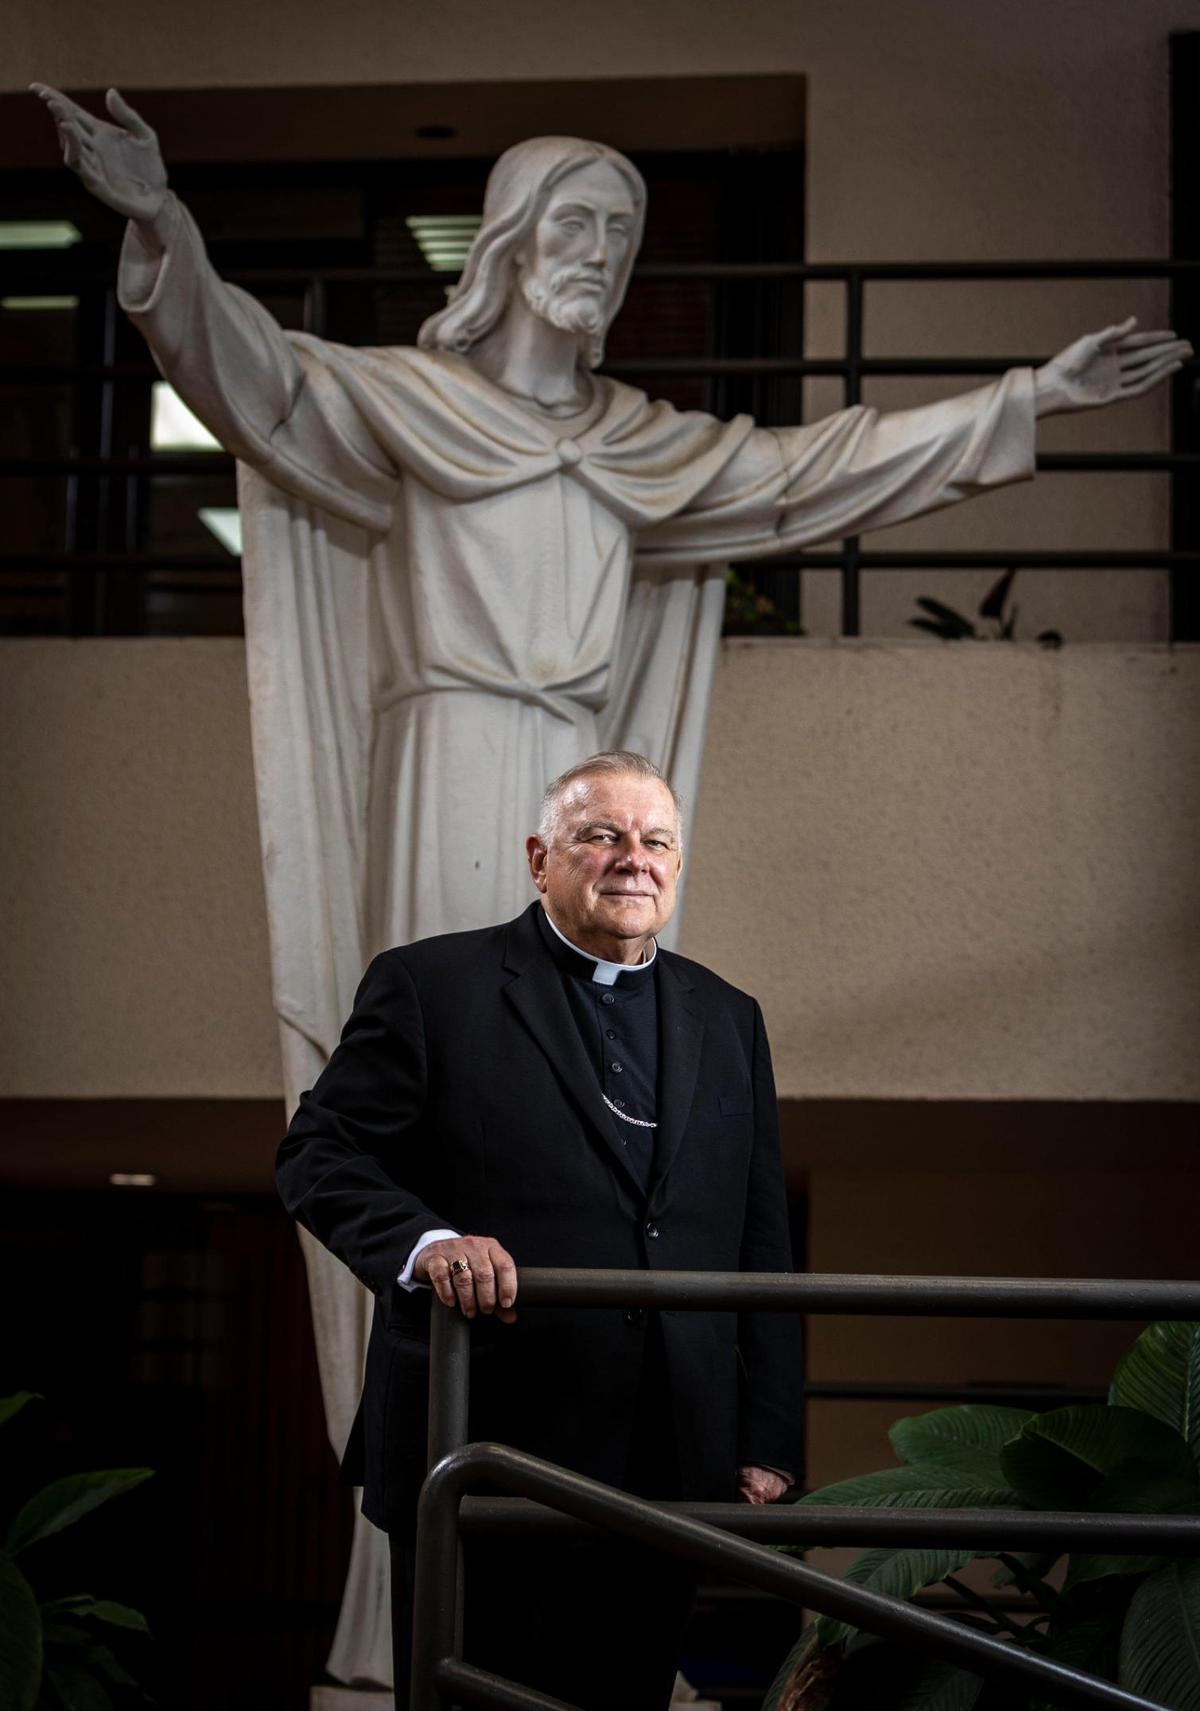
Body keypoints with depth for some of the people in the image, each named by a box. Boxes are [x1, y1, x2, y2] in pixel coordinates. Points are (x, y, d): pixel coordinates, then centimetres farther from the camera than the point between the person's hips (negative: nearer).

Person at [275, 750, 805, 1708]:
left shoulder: (728, 1020, 15)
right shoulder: (429, 986, 2)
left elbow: (761, 1251, 14)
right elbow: (320, 1155, -2)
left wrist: (766, 1447, 8)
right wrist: (426, 1241, -22)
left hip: (669, 1477, 4)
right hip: (483, 1465, -4)